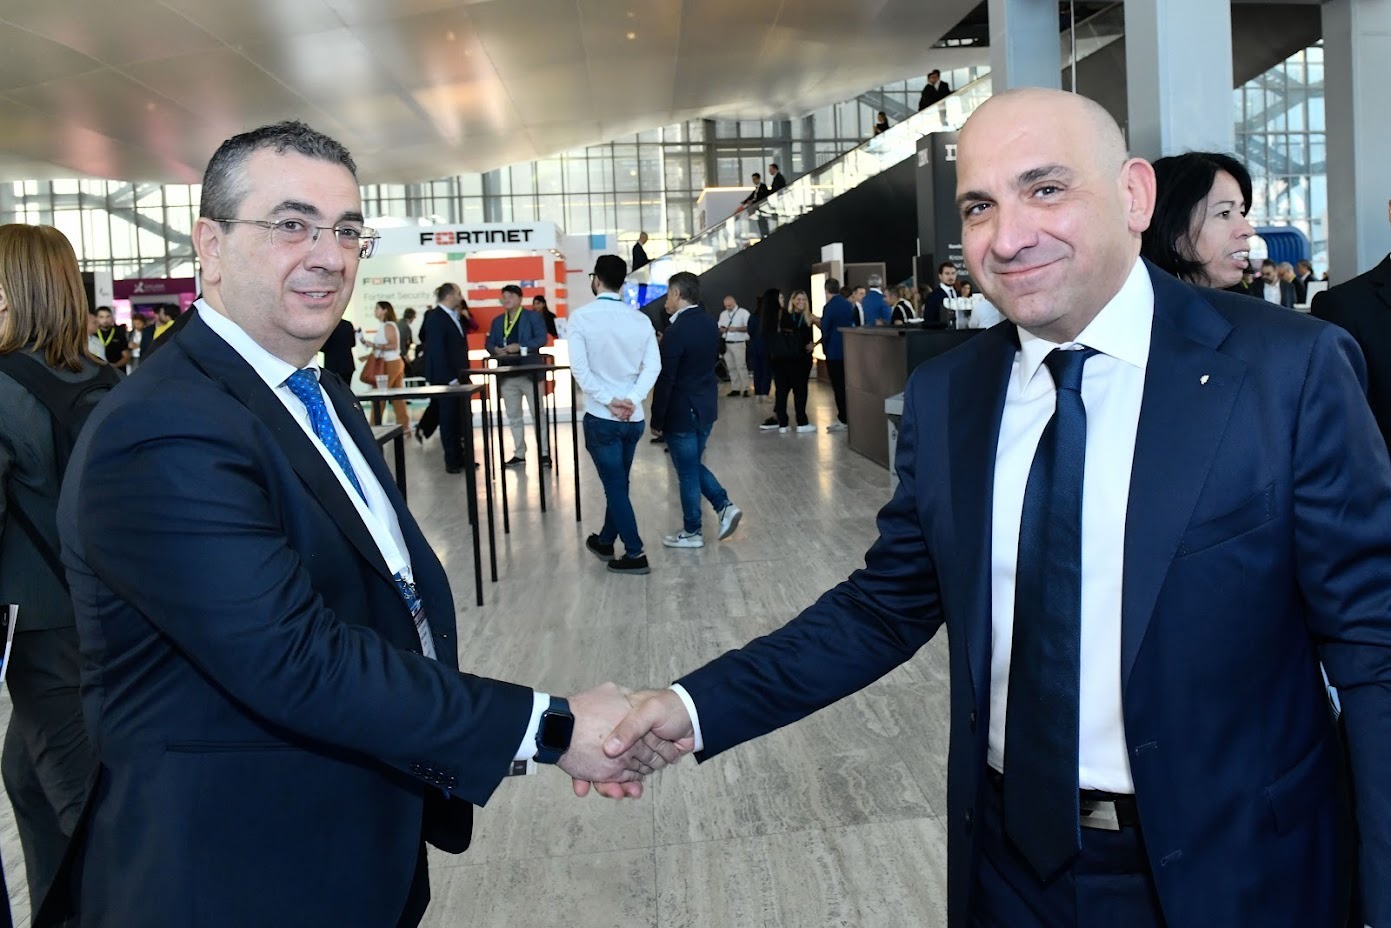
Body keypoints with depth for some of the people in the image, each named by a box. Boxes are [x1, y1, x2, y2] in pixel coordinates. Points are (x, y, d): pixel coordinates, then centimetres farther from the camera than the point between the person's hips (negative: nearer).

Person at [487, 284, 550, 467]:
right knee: (513, 417, 8)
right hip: (507, 375, 5)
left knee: (538, 414, -2)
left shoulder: (532, 317, 1)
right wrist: (496, 350, -13)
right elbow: (489, 343, 11)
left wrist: (520, 347, -21)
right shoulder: (497, 321, 16)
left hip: (529, 373, -5)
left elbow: (541, 339, -10)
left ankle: (545, 453, 1)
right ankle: (519, 454, 14)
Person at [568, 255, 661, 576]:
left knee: (615, 486, 4)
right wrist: (631, 399, -11)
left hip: (601, 417, -5)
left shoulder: (581, 317, -9)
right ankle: (605, 541, 34)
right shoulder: (640, 319, 2)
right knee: (617, 483, 18)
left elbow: (580, 368, -17)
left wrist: (609, 401, -14)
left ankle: (635, 554, 6)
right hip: (633, 418, 5)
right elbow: (653, 366, -5)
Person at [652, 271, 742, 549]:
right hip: (706, 408, 8)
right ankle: (724, 506, 12)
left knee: (687, 472, 4)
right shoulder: (709, 324, 4)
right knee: (693, 464, 22)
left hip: (682, 413, -8)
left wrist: (657, 418, -11)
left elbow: (665, 380, -19)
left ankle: (691, 532, 16)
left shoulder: (676, 331, -21)